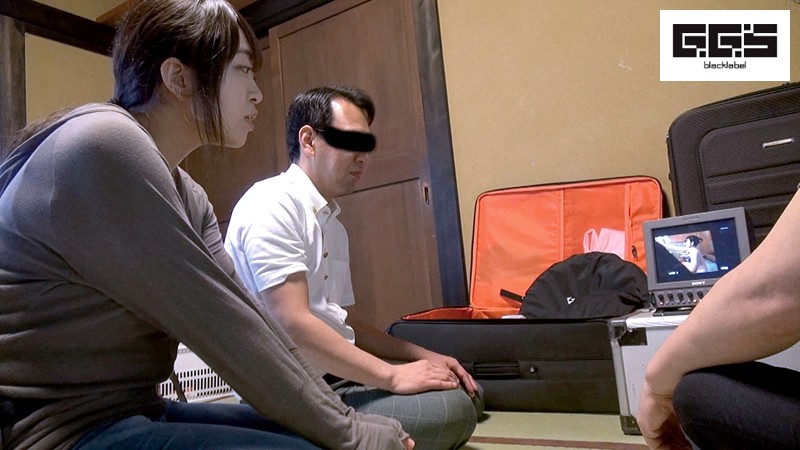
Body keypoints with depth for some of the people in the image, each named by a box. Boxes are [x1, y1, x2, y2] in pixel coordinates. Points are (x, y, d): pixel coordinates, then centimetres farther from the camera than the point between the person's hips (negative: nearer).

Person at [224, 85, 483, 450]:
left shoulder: (333, 225, 14)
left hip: (338, 374, 9)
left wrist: (422, 356, 10)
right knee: (451, 408, -21)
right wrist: (393, 376, -18)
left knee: (466, 390, 7)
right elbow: (292, 325, -22)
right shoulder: (272, 204, -13)